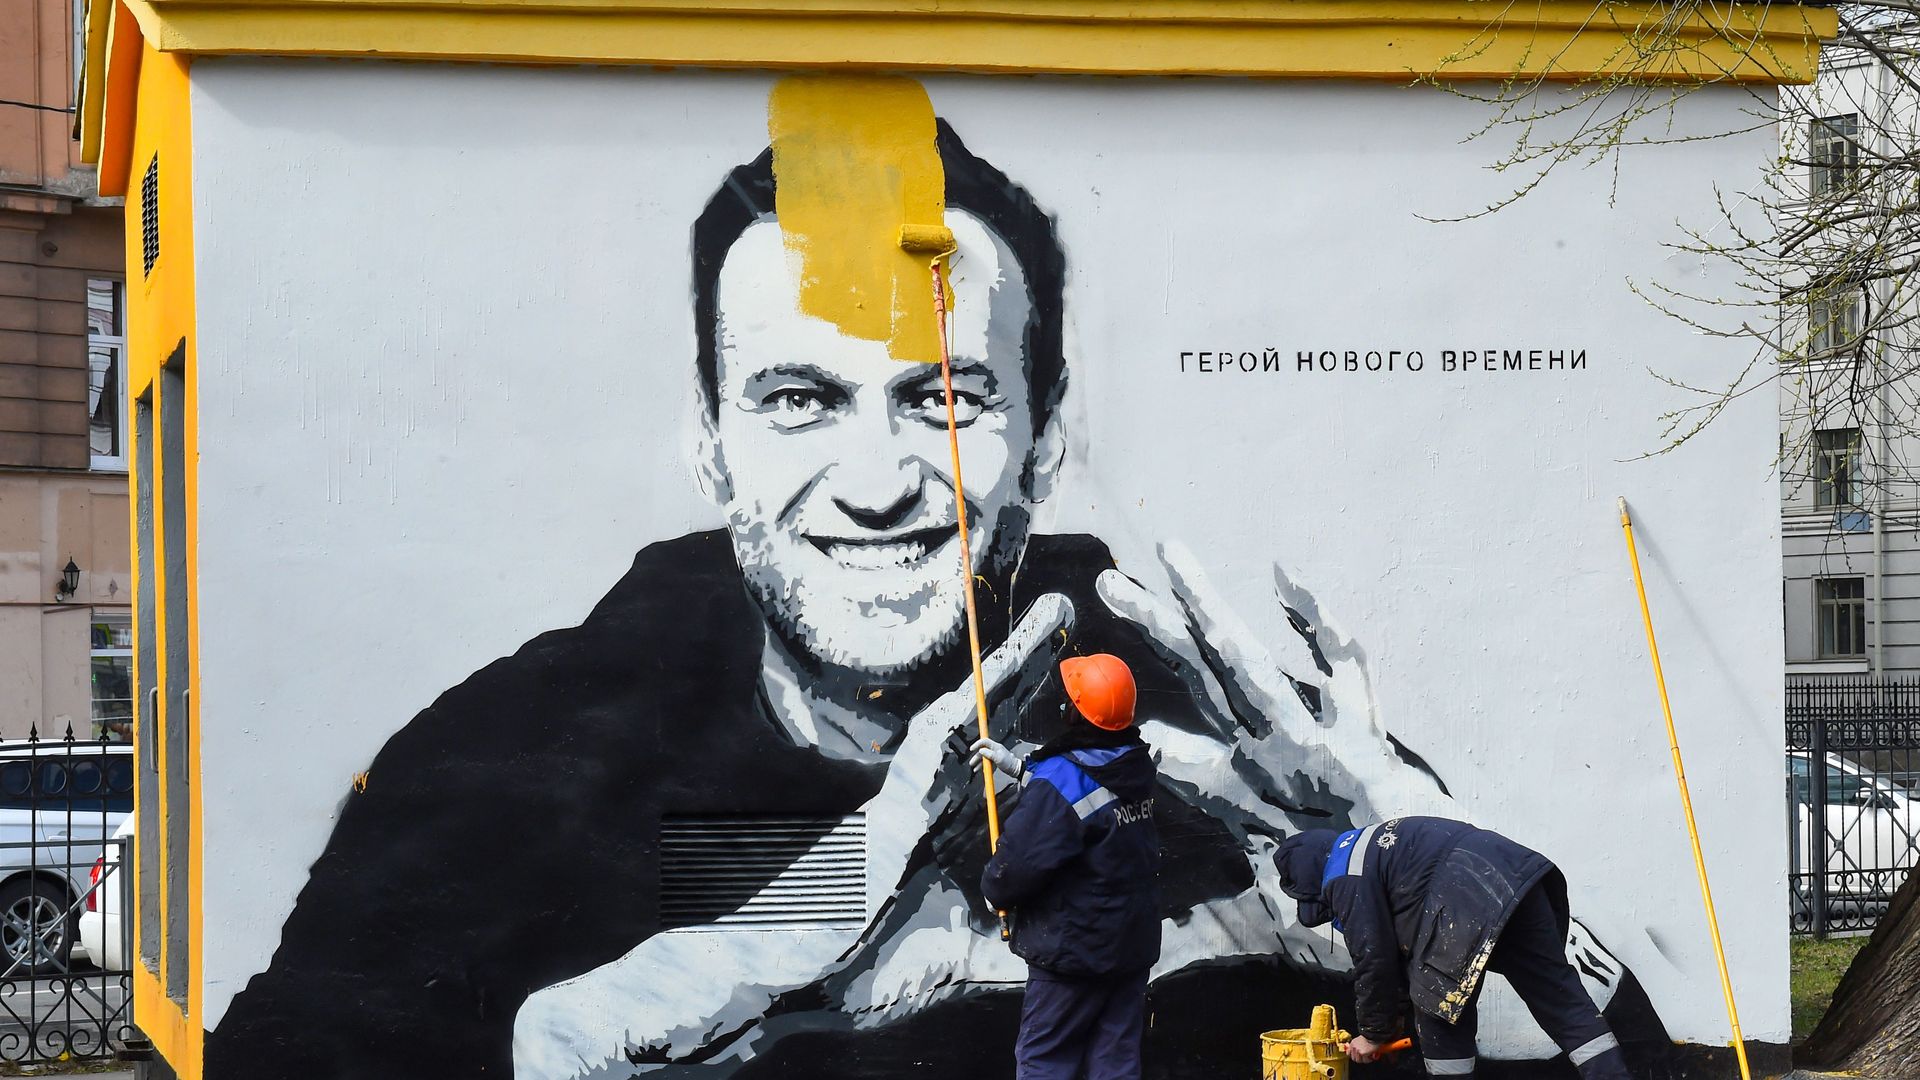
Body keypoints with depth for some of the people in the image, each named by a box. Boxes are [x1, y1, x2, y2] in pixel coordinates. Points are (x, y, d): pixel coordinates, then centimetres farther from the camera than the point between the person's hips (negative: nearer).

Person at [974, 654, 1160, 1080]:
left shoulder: (1058, 785, -23)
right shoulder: (1136, 765, 1)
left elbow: (1020, 862, -22)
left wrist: (994, 889, -1)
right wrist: (1019, 766, 24)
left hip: (1073, 947, -7)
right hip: (1133, 944, 7)